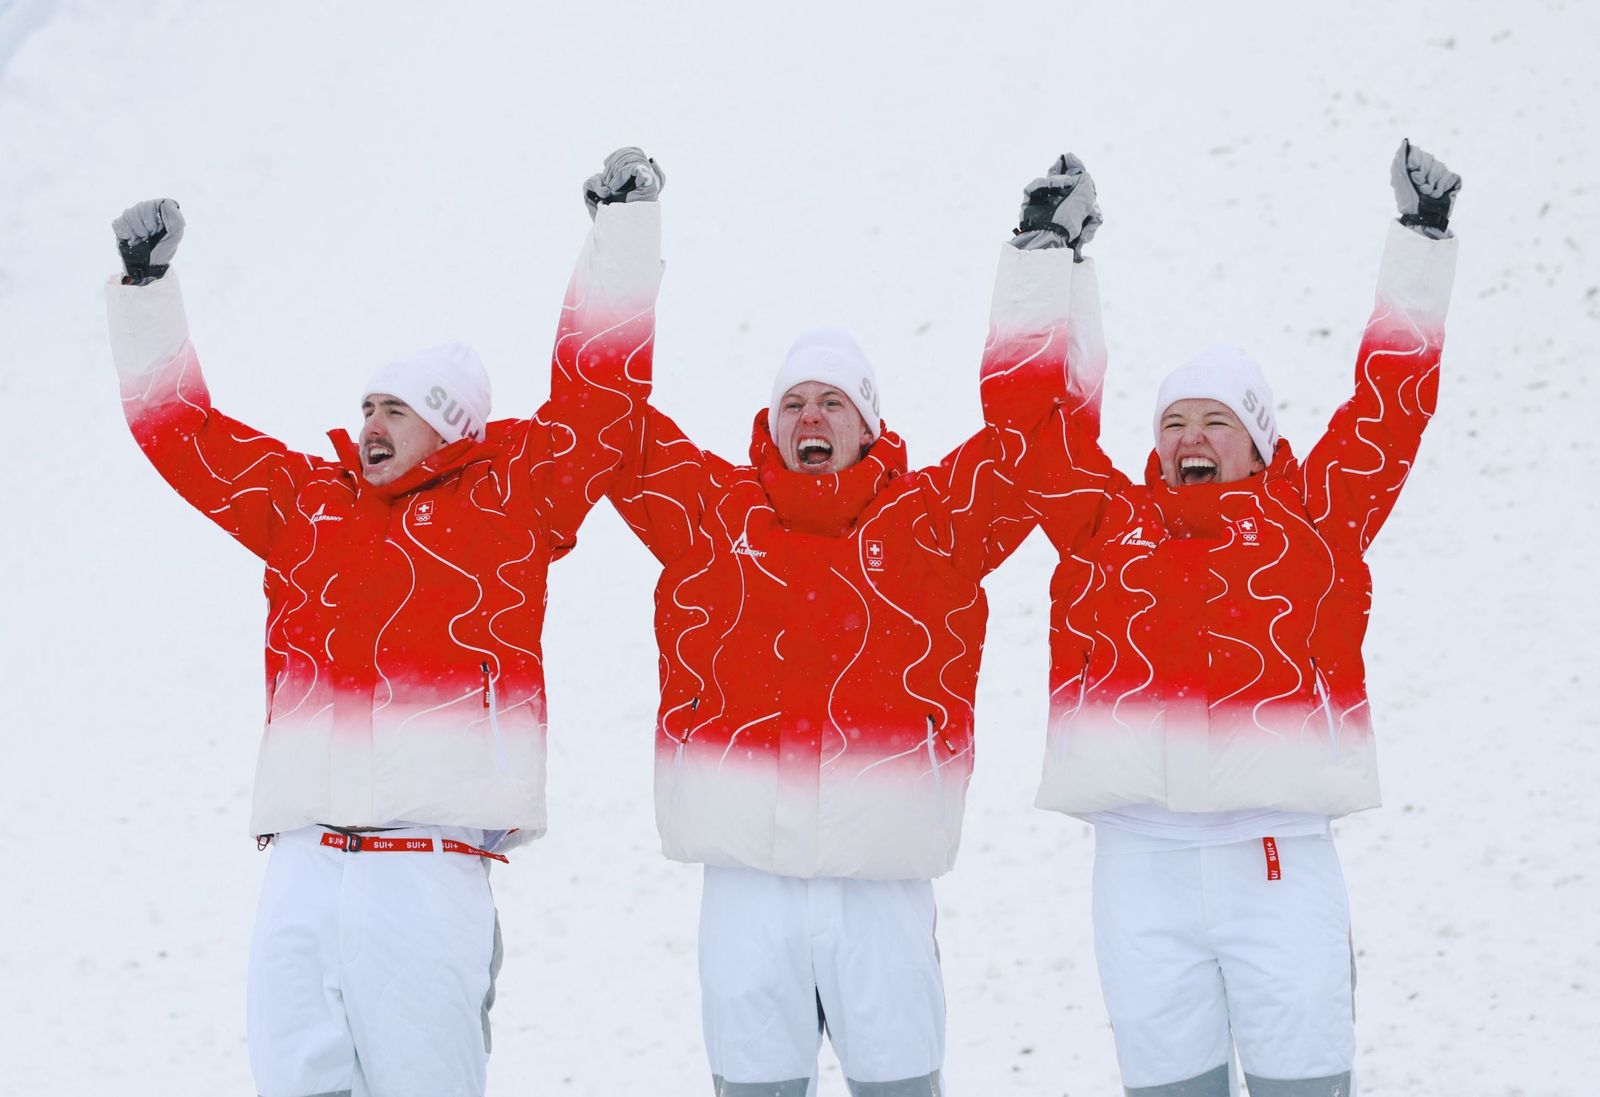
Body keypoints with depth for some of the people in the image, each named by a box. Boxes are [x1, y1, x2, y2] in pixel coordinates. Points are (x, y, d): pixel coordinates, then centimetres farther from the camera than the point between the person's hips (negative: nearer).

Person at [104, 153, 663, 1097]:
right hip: (300, 869, 4)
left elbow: (599, 393, 7)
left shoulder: (510, 501, 9)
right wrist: (148, 286, 26)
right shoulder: (308, 504, 20)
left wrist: (623, 230, 11)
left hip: (429, 871, -4)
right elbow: (181, 431, 28)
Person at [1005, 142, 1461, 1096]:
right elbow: (1050, 408, 17)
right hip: (1140, 862, 1)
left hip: (1281, 864, -1)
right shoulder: (1105, 520, 15)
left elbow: (1392, 399, 10)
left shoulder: (1313, 516, 11)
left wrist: (1423, 242, 11)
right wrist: (1058, 259, 19)